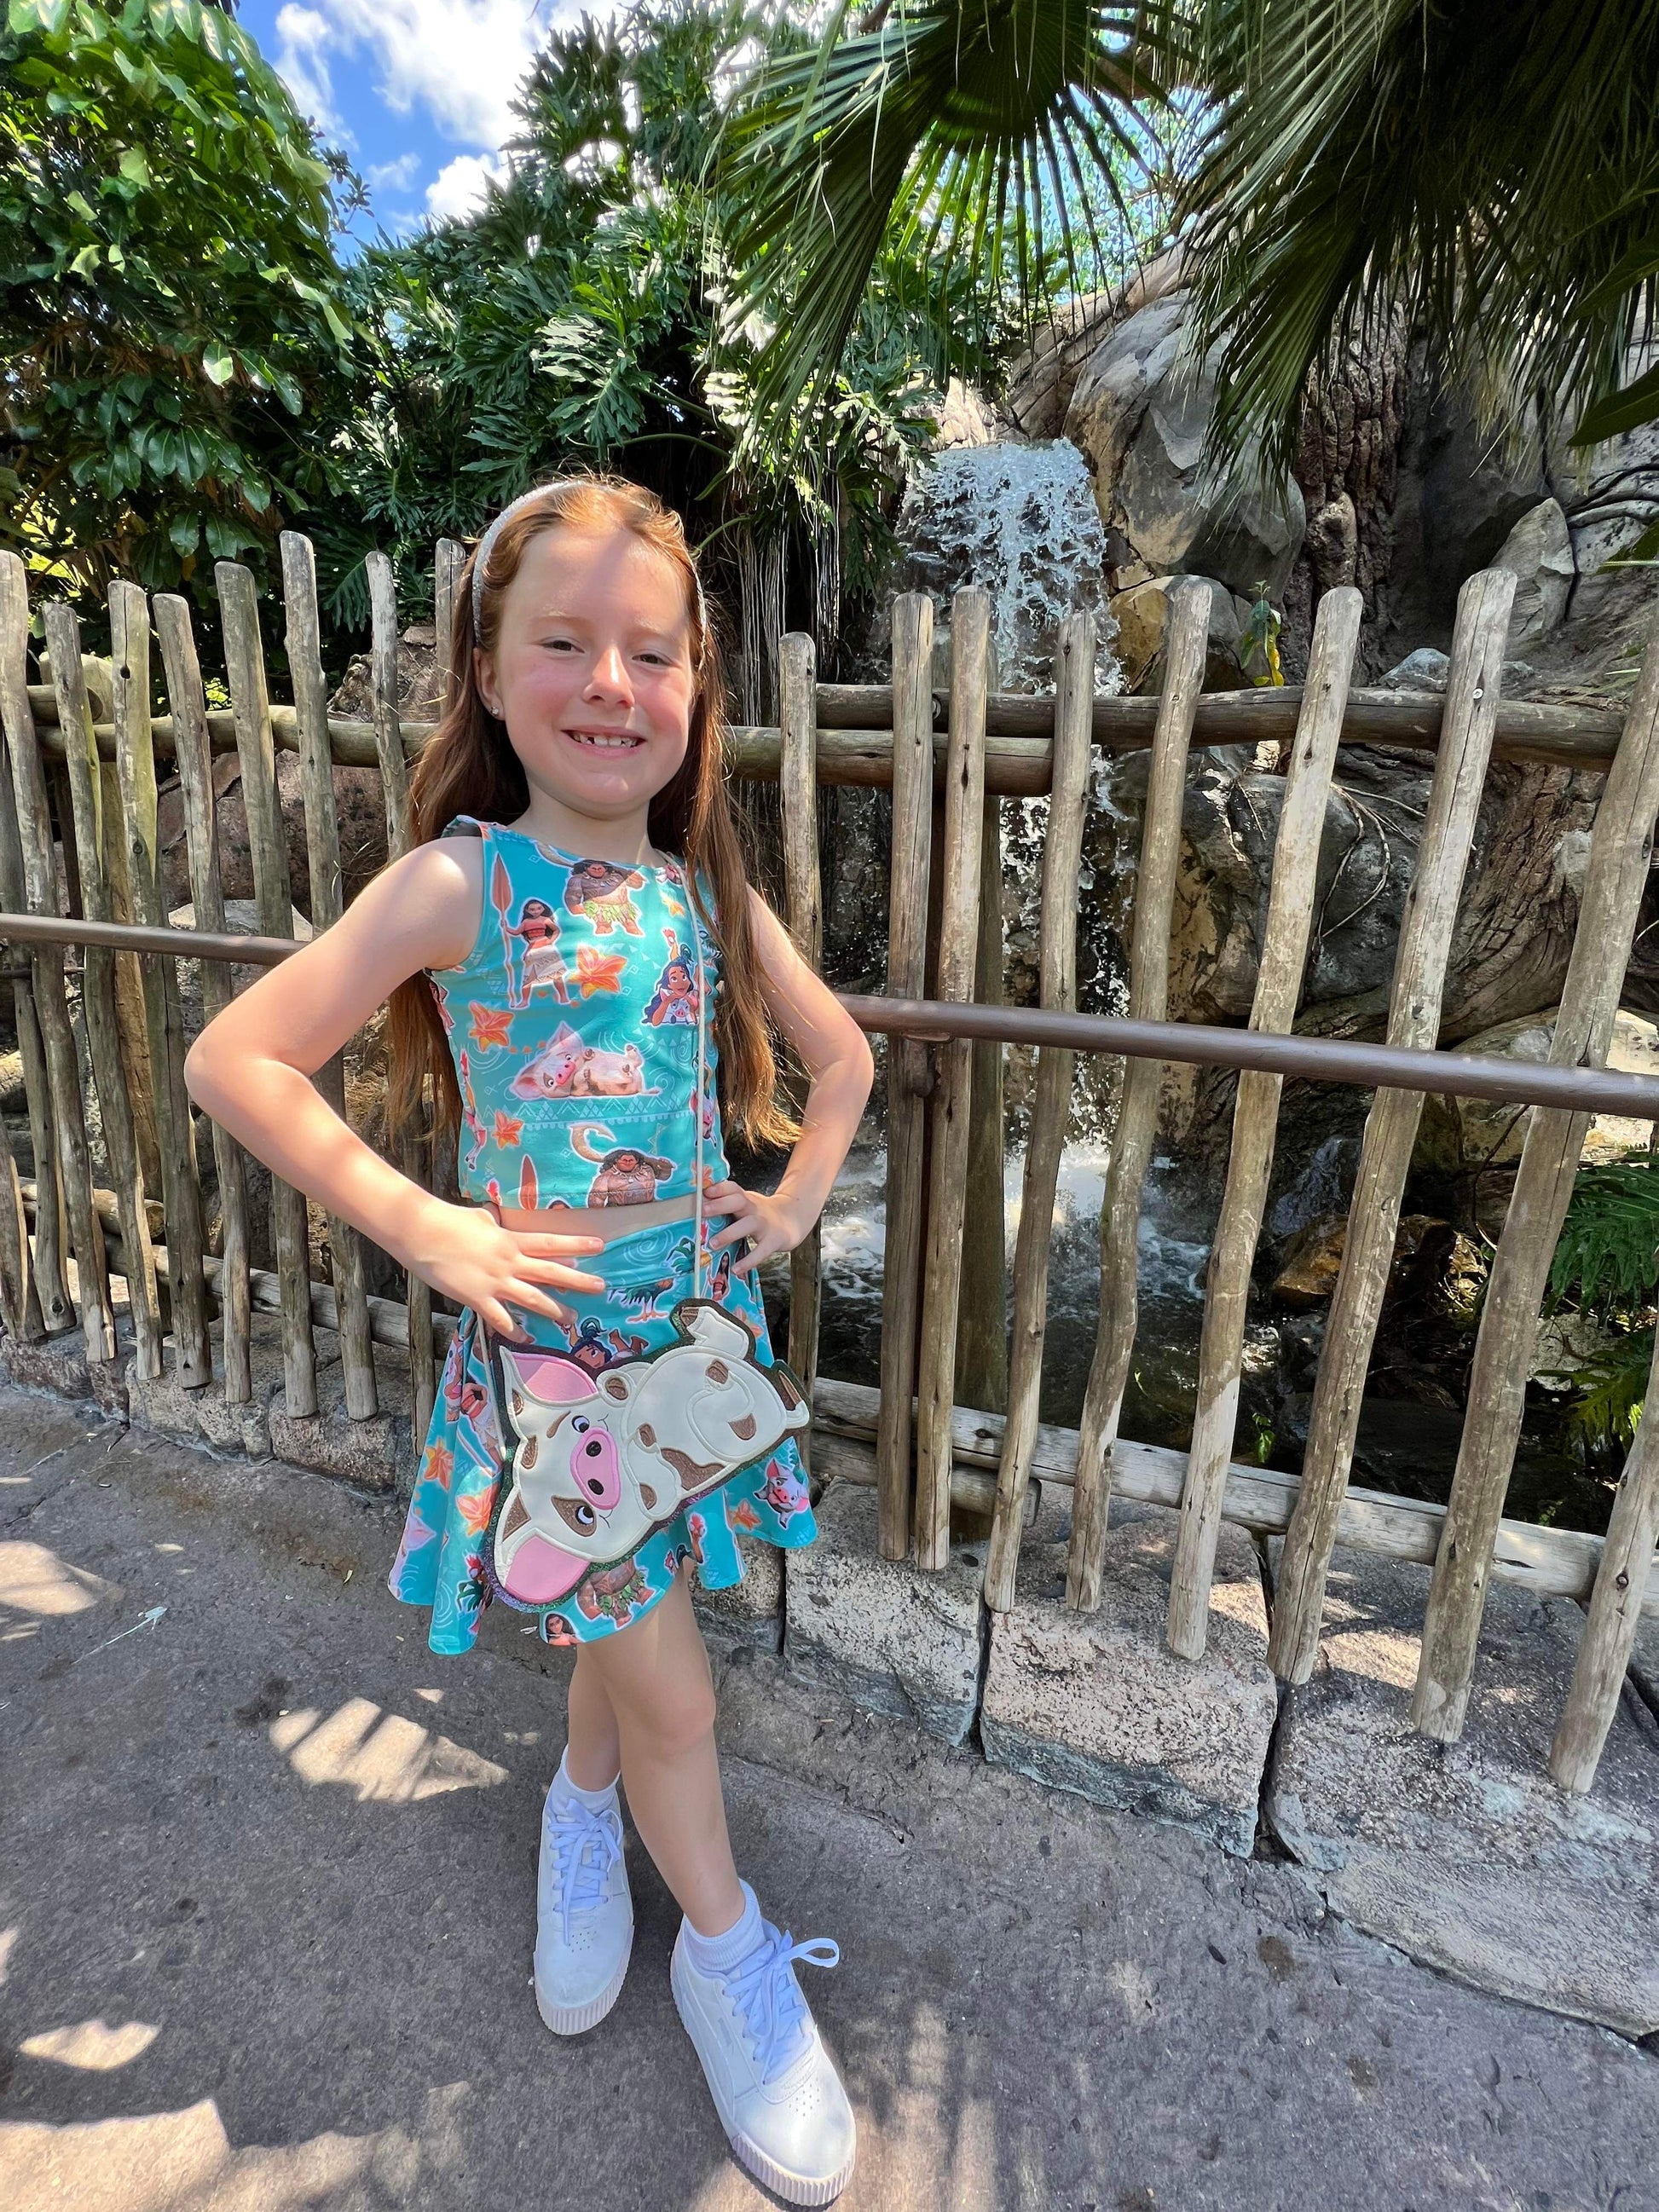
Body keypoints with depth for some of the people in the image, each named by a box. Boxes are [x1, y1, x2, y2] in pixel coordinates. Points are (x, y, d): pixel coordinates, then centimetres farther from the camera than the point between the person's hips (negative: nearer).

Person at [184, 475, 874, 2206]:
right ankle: (728, 1951, 37)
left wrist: (799, 1196, 2)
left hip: (695, 1320, 5)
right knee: (669, 1687, 8)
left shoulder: (705, 893, 1)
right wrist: (425, 1230, -16)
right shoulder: (457, 885, -13)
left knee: (628, 1610, 24)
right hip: (549, 1344, -4)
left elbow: (840, 1052, 13)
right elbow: (233, 1060, -14)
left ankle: (584, 1805, 56)